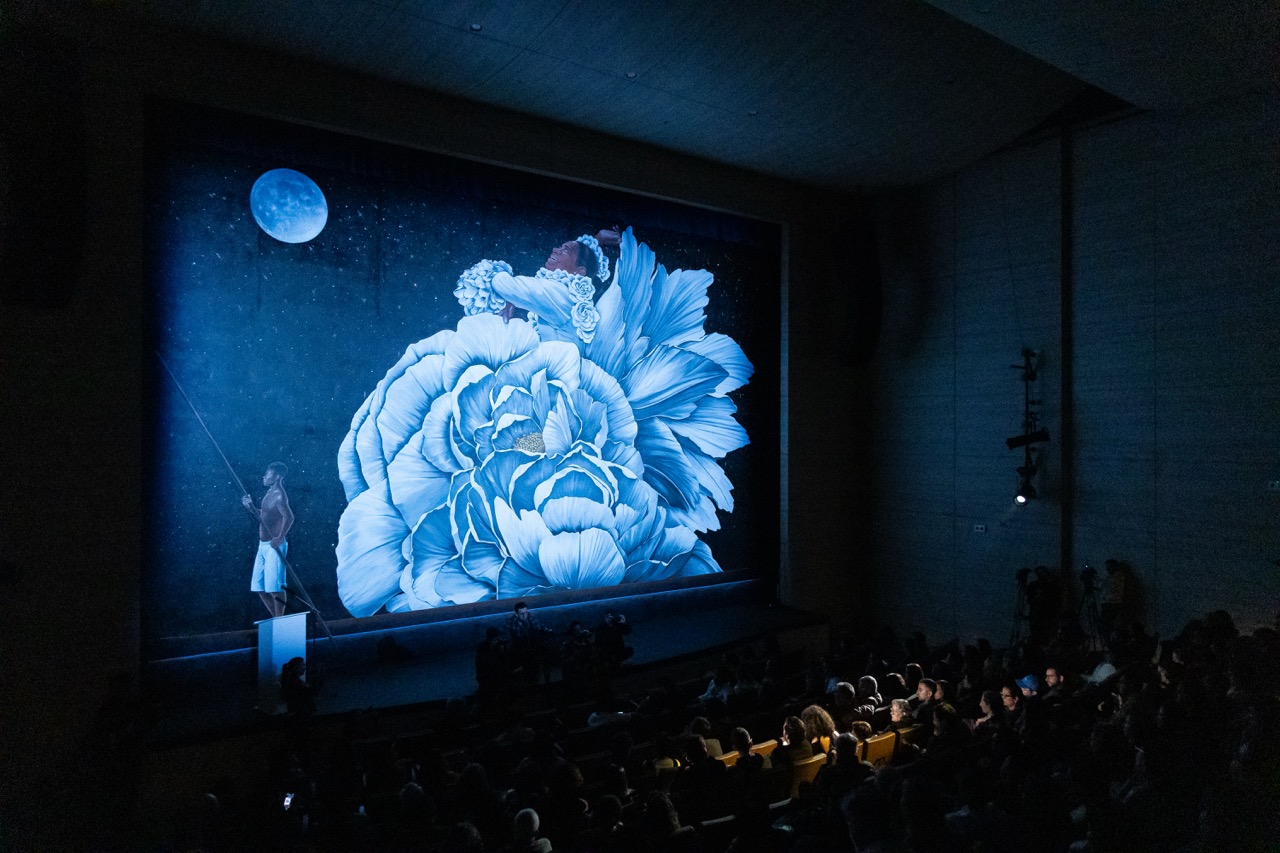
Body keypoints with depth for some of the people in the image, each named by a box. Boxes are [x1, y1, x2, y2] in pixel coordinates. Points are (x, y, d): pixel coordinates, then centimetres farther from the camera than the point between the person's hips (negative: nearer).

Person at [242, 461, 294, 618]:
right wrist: (251, 507, 11)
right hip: (263, 545, 10)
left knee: (274, 586, -7)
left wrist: (280, 538, -29)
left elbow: (289, 517, -28)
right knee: (259, 586, 13)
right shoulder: (270, 493, 14)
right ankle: (276, 618, 20)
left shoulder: (279, 496, -14)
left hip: (274, 546, -10)